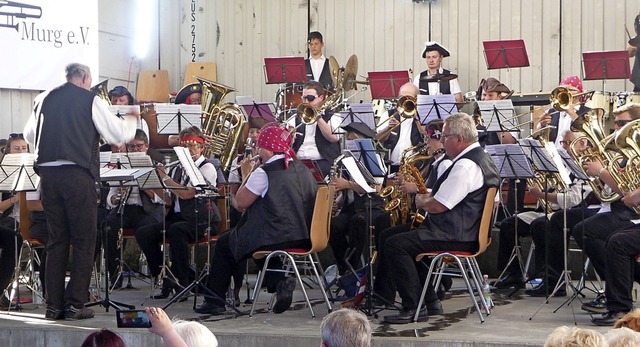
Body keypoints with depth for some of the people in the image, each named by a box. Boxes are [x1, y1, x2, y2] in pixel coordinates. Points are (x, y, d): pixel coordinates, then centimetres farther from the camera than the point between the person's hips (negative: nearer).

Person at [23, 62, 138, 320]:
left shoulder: (44, 99, 11)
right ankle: (75, 304, 2)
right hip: (77, 174, -5)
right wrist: (131, 121, 20)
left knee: (56, 240, 11)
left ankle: (53, 306, 11)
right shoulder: (90, 100, -1)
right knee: (84, 241, 4)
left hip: (47, 173, 5)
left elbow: (29, 135, 18)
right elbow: (118, 135, -1)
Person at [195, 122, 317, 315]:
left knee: (224, 243, 16)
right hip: (303, 238, 7)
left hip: (273, 239, -6)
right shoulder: (303, 170, 8)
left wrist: (246, 175, 7)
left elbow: (240, 203, -7)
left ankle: (214, 300, 19)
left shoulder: (264, 173, -13)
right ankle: (280, 280, 11)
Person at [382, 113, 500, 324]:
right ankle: (431, 302, 18)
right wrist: (427, 197, 12)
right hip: (468, 232, 11)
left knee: (395, 245, -16)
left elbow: (438, 206, -22)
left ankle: (413, 308, -14)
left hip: (457, 237, -11)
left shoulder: (465, 166, -20)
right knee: (408, 241, 22)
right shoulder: (481, 159, 15)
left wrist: (421, 201, -2)